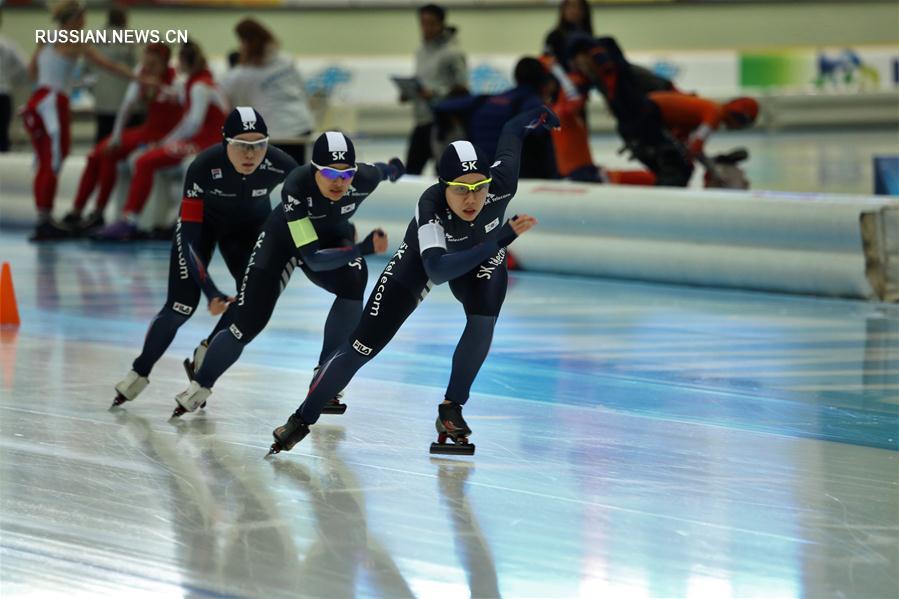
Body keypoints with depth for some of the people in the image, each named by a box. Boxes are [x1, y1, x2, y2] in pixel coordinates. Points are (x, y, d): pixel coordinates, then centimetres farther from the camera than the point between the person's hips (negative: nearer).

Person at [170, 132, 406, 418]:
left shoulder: (364, 178, -30)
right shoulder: (297, 186, -40)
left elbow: (382, 170, -2)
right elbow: (312, 258, -41)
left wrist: (392, 168, 21)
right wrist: (364, 249, -52)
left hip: (332, 238, 3)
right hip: (283, 241, -3)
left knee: (353, 285, -29)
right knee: (246, 327, -7)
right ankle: (199, 387, 20)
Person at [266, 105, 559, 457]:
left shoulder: (502, 182, -36)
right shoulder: (430, 204, -43)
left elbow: (512, 131, -15)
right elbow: (437, 271, -56)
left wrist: (542, 116, 8)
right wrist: (503, 238, -62)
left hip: (483, 251, 3)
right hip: (426, 255, -3)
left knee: (483, 322, -26)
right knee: (365, 344, -7)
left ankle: (451, 410, -6)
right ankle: (302, 420, 6)